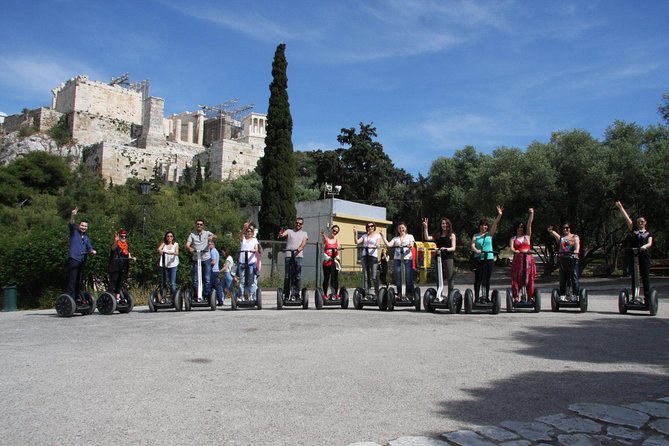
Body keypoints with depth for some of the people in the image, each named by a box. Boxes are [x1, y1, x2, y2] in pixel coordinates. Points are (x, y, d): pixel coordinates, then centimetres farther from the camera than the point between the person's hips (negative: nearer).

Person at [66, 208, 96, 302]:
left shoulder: (86, 238, 18)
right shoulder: (74, 232, 3)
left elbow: (90, 248, 15)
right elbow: (70, 224, -16)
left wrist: (92, 251, -9)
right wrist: (72, 216, -35)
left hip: (82, 260, 6)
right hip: (73, 259, -6)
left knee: (79, 281, 13)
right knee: (72, 281, -9)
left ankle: (77, 298, 20)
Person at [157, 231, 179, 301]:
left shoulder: (176, 244, 8)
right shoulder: (164, 244, 11)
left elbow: (177, 253, -12)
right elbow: (159, 249, -10)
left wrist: (172, 253, -27)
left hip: (173, 265, -1)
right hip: (164, 265, 1)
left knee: (173, 283, -5)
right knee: (163, 282, -2)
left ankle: (174, 298, 0)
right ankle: (163, 297, 6)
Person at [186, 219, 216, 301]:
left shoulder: (207, 233, 10)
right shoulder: (192, 234, 11)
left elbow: (214, 236, -9)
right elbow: (187, 244, -1)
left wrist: (212, 237, -34)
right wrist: (190, 248, -24)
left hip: (206, 258, -1)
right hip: (196, 259, 1)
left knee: (207, 279, -2)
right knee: (195, 279, 1)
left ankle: (206, 295, 6)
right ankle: (196, 296, 10)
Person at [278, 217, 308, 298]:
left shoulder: (304, 233, 20)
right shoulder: (289, 231, 17)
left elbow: (304, 242, 2)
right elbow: (282, 235, -2)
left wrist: (300, 248, -19)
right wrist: (281, 234, -28)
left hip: (298, 256, 1)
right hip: (288, 256, -1)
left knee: (298, 276, -1)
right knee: (287, 276, -2)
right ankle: (286, 294, 3)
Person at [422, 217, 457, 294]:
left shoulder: (452, 235, 5)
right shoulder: (437, 235, 15)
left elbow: (453, 248, -2)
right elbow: (427, 238, 4)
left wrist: (446, 249, -22)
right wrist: (425, 228, -2)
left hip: (449, 258, -4)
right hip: (439, 258, 4)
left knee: (449, 278, -5)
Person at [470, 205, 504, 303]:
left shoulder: (490, 234, 10)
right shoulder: (475, 236, 6)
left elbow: (495, 224, -3)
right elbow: (472, 246, -7)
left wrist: (499, 215, -17)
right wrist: (476, 250, -29)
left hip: (489, 258, 2)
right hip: (478, 259, -2)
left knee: (487, 279, 7)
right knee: (478, 279, -1)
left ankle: (486, 297, 15)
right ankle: (477, 298, -1)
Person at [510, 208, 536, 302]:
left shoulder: (527, 236, 16)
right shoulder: (513, 239, 13)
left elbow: (530, 224, 8)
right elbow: (511, 248, -4)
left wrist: (531, 213, -1)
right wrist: (515, 251, -26)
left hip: (528, 259, 1)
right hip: (517, 259, -1)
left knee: (529, 278, -1)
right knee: (517, 278, -5)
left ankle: (530, 297, 3)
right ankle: (516, 297, -4)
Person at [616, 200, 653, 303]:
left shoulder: (648, 234, 15)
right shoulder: (633, 229, 17)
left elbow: (650, 243, -3)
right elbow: (626, 217, 12)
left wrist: (645, 246, -25)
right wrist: (620, 207, 7)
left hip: (644, 254, -1)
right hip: (632, 255, 1)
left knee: (645, 276, -3)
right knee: (634, 276, 2)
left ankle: (647, 297, -2)